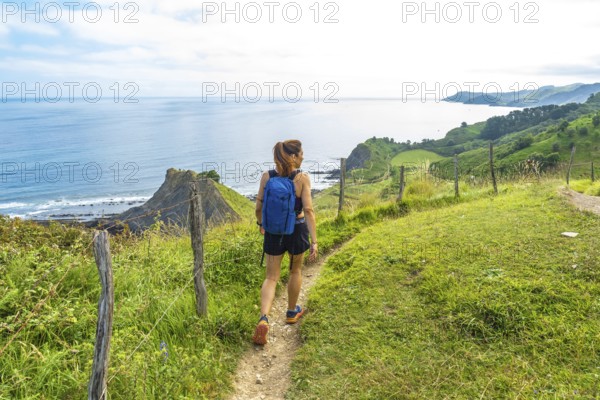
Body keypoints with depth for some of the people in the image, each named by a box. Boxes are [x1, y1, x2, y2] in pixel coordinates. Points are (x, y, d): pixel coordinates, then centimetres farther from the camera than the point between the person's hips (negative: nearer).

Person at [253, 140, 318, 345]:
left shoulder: (267, 176, -6)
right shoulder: (302, 178, -14)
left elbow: (259, 206, -1)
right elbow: (308, 210, -18)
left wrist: (260, 223, 19)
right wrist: (314, 241, -17)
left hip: (273, 231, 2)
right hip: (297, 230, -1)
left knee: (271, 277, 9)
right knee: (295, 271, 23)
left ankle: (263, 319, -11)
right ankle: (292, 312, 38)